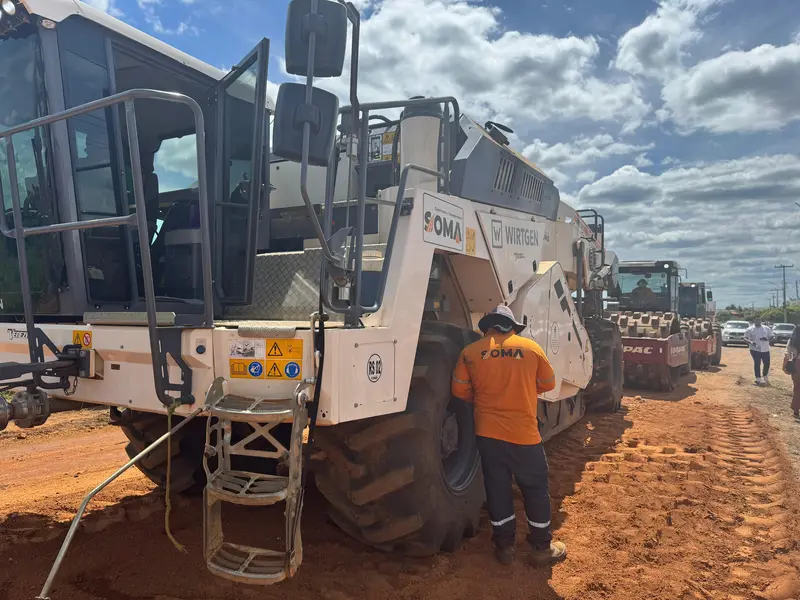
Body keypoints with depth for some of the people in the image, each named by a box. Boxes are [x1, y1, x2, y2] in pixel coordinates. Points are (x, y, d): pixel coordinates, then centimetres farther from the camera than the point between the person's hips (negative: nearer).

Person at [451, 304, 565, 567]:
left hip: (488, 433, 1)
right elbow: (548, 384, 9)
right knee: (535, 489, 15)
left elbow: (460, 390, 3)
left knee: (497, 489, 14)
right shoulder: (530, 347, -1)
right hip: (524, 433, -1)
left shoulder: (470, 352, -1)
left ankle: (504, 546, 25)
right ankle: (543, 548, 26)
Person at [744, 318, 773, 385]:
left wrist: (767, 339, -15)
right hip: (755, 349, -3)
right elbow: (745, 338, -2)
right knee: (757, 363, -4)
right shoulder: (750, 329, 0)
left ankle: (765, 378, 28)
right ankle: (758, 379, 3)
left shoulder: (766, 328, 8)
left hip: (765, 349, 3)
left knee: (767, 363, 5)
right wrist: (750, 342, -23)